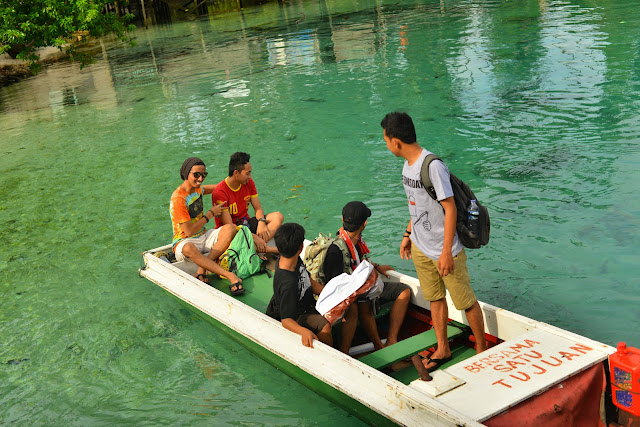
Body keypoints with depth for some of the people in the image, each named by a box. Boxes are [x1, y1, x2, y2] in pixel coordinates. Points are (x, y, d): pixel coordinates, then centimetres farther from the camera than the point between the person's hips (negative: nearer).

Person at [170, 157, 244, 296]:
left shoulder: (197, 188, 6)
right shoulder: (178, 199, -20)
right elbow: (189, 231, -21)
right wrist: (211, 214, -12)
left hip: (203, 237, 8)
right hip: (184, 241, -8)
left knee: (230, 228, -20)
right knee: (188, 249, -44)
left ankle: (202, 270, -28)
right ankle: (230, 276, -49)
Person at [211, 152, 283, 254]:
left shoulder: (249, 183, 0)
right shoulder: (220, 192, -22)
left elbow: (258, 208, 3)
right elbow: (229, 225, -26)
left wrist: (261, 223, -22)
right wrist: (254, 237, -33)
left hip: (246, 223, 7)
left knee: (278, 217, -14)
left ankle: (259, 248, -33)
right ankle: (267, 249, -31)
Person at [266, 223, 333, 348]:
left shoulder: (296, 260, -9)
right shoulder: (287, 283, -37)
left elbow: (309, 281, 8)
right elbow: (286, 320, -36)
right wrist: (304, 331, -55)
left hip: (306, 304, 10)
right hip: (295, 317, -10)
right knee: (325, 325, -32)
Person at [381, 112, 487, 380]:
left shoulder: (433, 167, -24)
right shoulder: (408, 164, 4)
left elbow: (450, 209, -23)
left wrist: (446, 252, -22)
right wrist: (408, 234, 19)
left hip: (445, 251, -8)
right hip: (420, 248, 8)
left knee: (465, 302, 6)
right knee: (435, 299, 19)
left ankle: (482, 349, 25)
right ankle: (443, 350, 33)